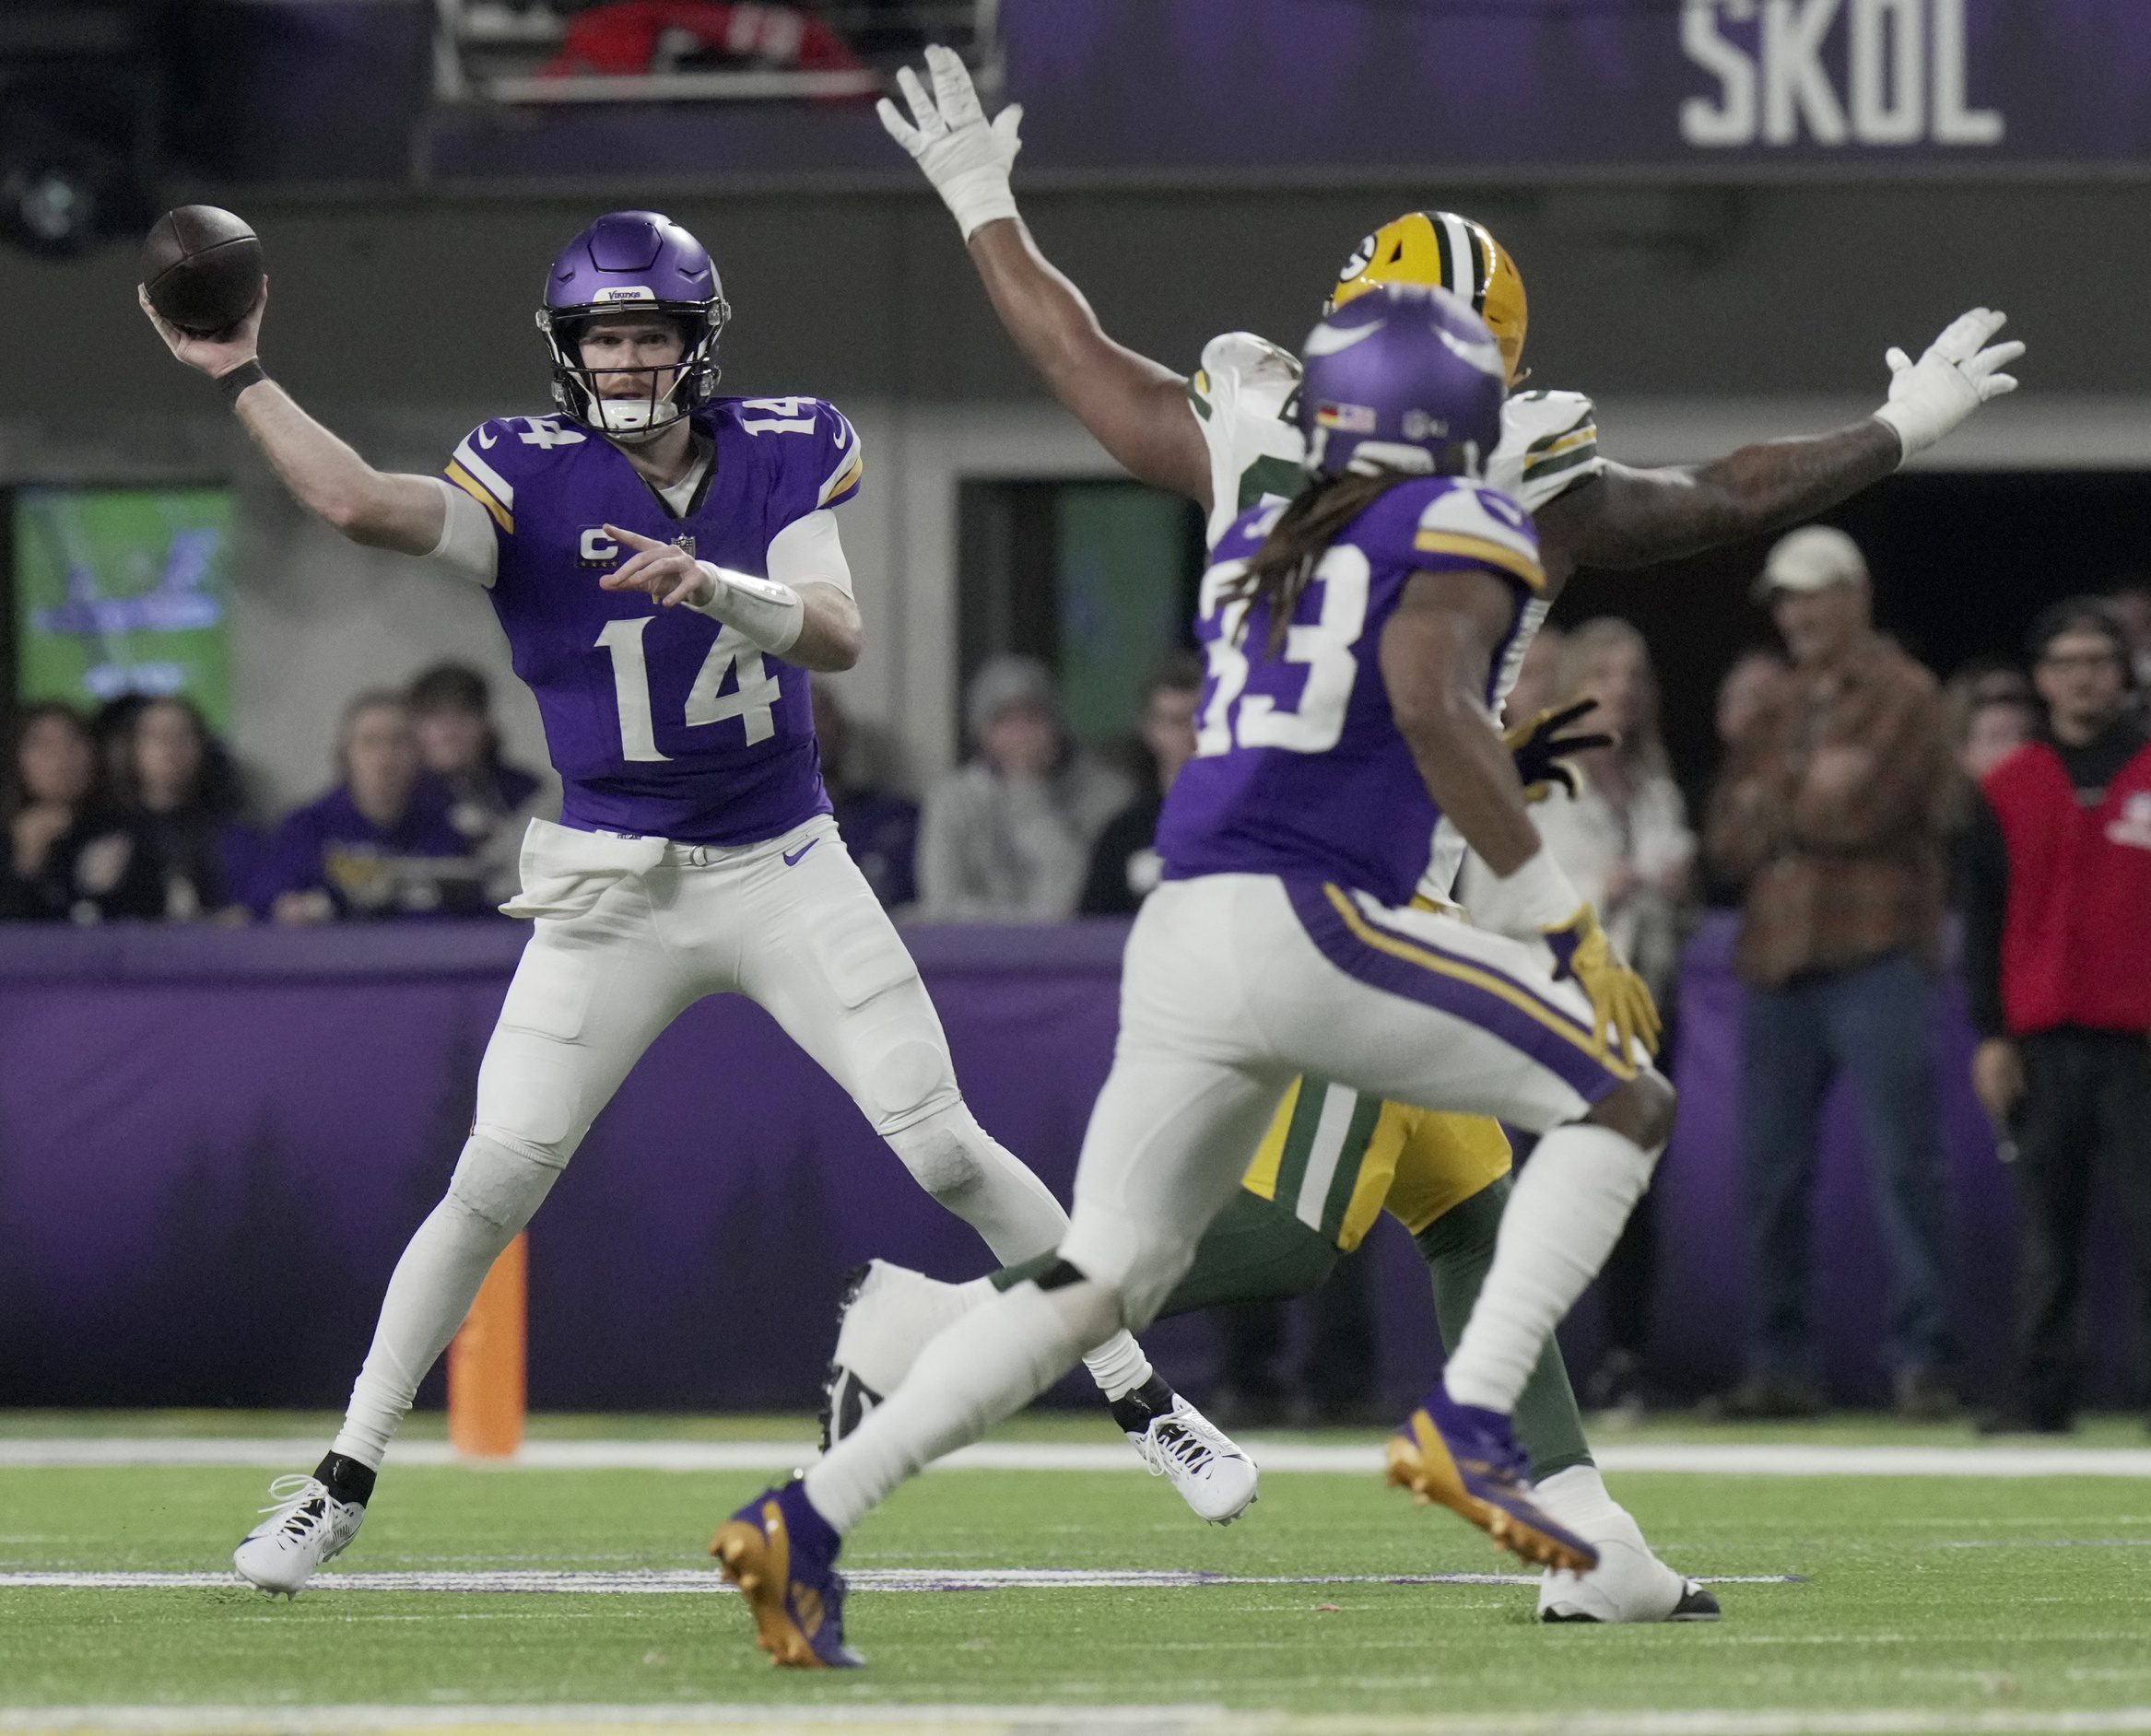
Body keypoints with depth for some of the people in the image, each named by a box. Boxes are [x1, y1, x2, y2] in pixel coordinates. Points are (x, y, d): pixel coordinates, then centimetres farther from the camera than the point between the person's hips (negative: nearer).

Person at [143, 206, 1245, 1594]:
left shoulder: (782, 455, -4)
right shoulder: (531, 480, -9)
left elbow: (840, 636, -17)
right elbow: (360, 504, -25)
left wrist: (714, 586, -35)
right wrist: (240, 378, -31)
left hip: (787, 867, 1)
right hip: (615, 888, -1)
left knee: (946, 1146, -3)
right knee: (495, 1180, -7)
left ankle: (1146, 1400, 10)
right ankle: (343, 1482, 2)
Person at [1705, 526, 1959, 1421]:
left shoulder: (1903, 695, 1)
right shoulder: (1777, 710, 20)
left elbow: (1861, 810, -13)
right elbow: (1729, 839, 10)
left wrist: (1772, 805, 1)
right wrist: (1809, 795, -5)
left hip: (1873, 957, -6)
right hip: (1777, 960, 6)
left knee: (1904, 1165, -8)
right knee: (1771, 1173, 5)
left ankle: (1921, 1359, -9)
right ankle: (1780, 1367, 10)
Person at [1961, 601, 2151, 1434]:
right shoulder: (2006, 793, 11)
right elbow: (1983, 921, 11)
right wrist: (1990, 1035, 3)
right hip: (2040, 1044, 2)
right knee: (2046, 1230, 2)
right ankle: (2040, 1390, 4)